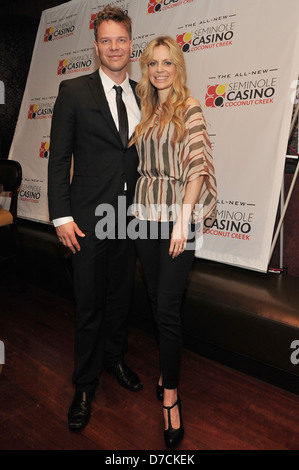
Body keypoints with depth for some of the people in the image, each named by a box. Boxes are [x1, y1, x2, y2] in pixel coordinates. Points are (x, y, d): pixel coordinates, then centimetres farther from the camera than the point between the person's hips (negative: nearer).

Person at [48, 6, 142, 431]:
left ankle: (115, 358, 40)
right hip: (89, 216, -4)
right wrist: (62, 216, -11)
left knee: (121, 295, 17)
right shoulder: (74, 91, -2)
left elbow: (146, 153, 13)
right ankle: (85, 385, 25)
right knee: (89, 304, 5)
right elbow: (59, 157, -5)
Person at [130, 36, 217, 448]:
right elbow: (144, 164, 14)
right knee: (156, 299, 12)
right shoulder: (146, 110, 14)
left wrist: (182, 220, -18)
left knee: (168, 307, -5)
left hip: (176, 217, -5)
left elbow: (197, 165, -11)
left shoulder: (189, 107, -2)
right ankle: (168, 367, 33)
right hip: (146, 214, 5)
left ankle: (170, 394, 14)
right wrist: (140, 206, 4)